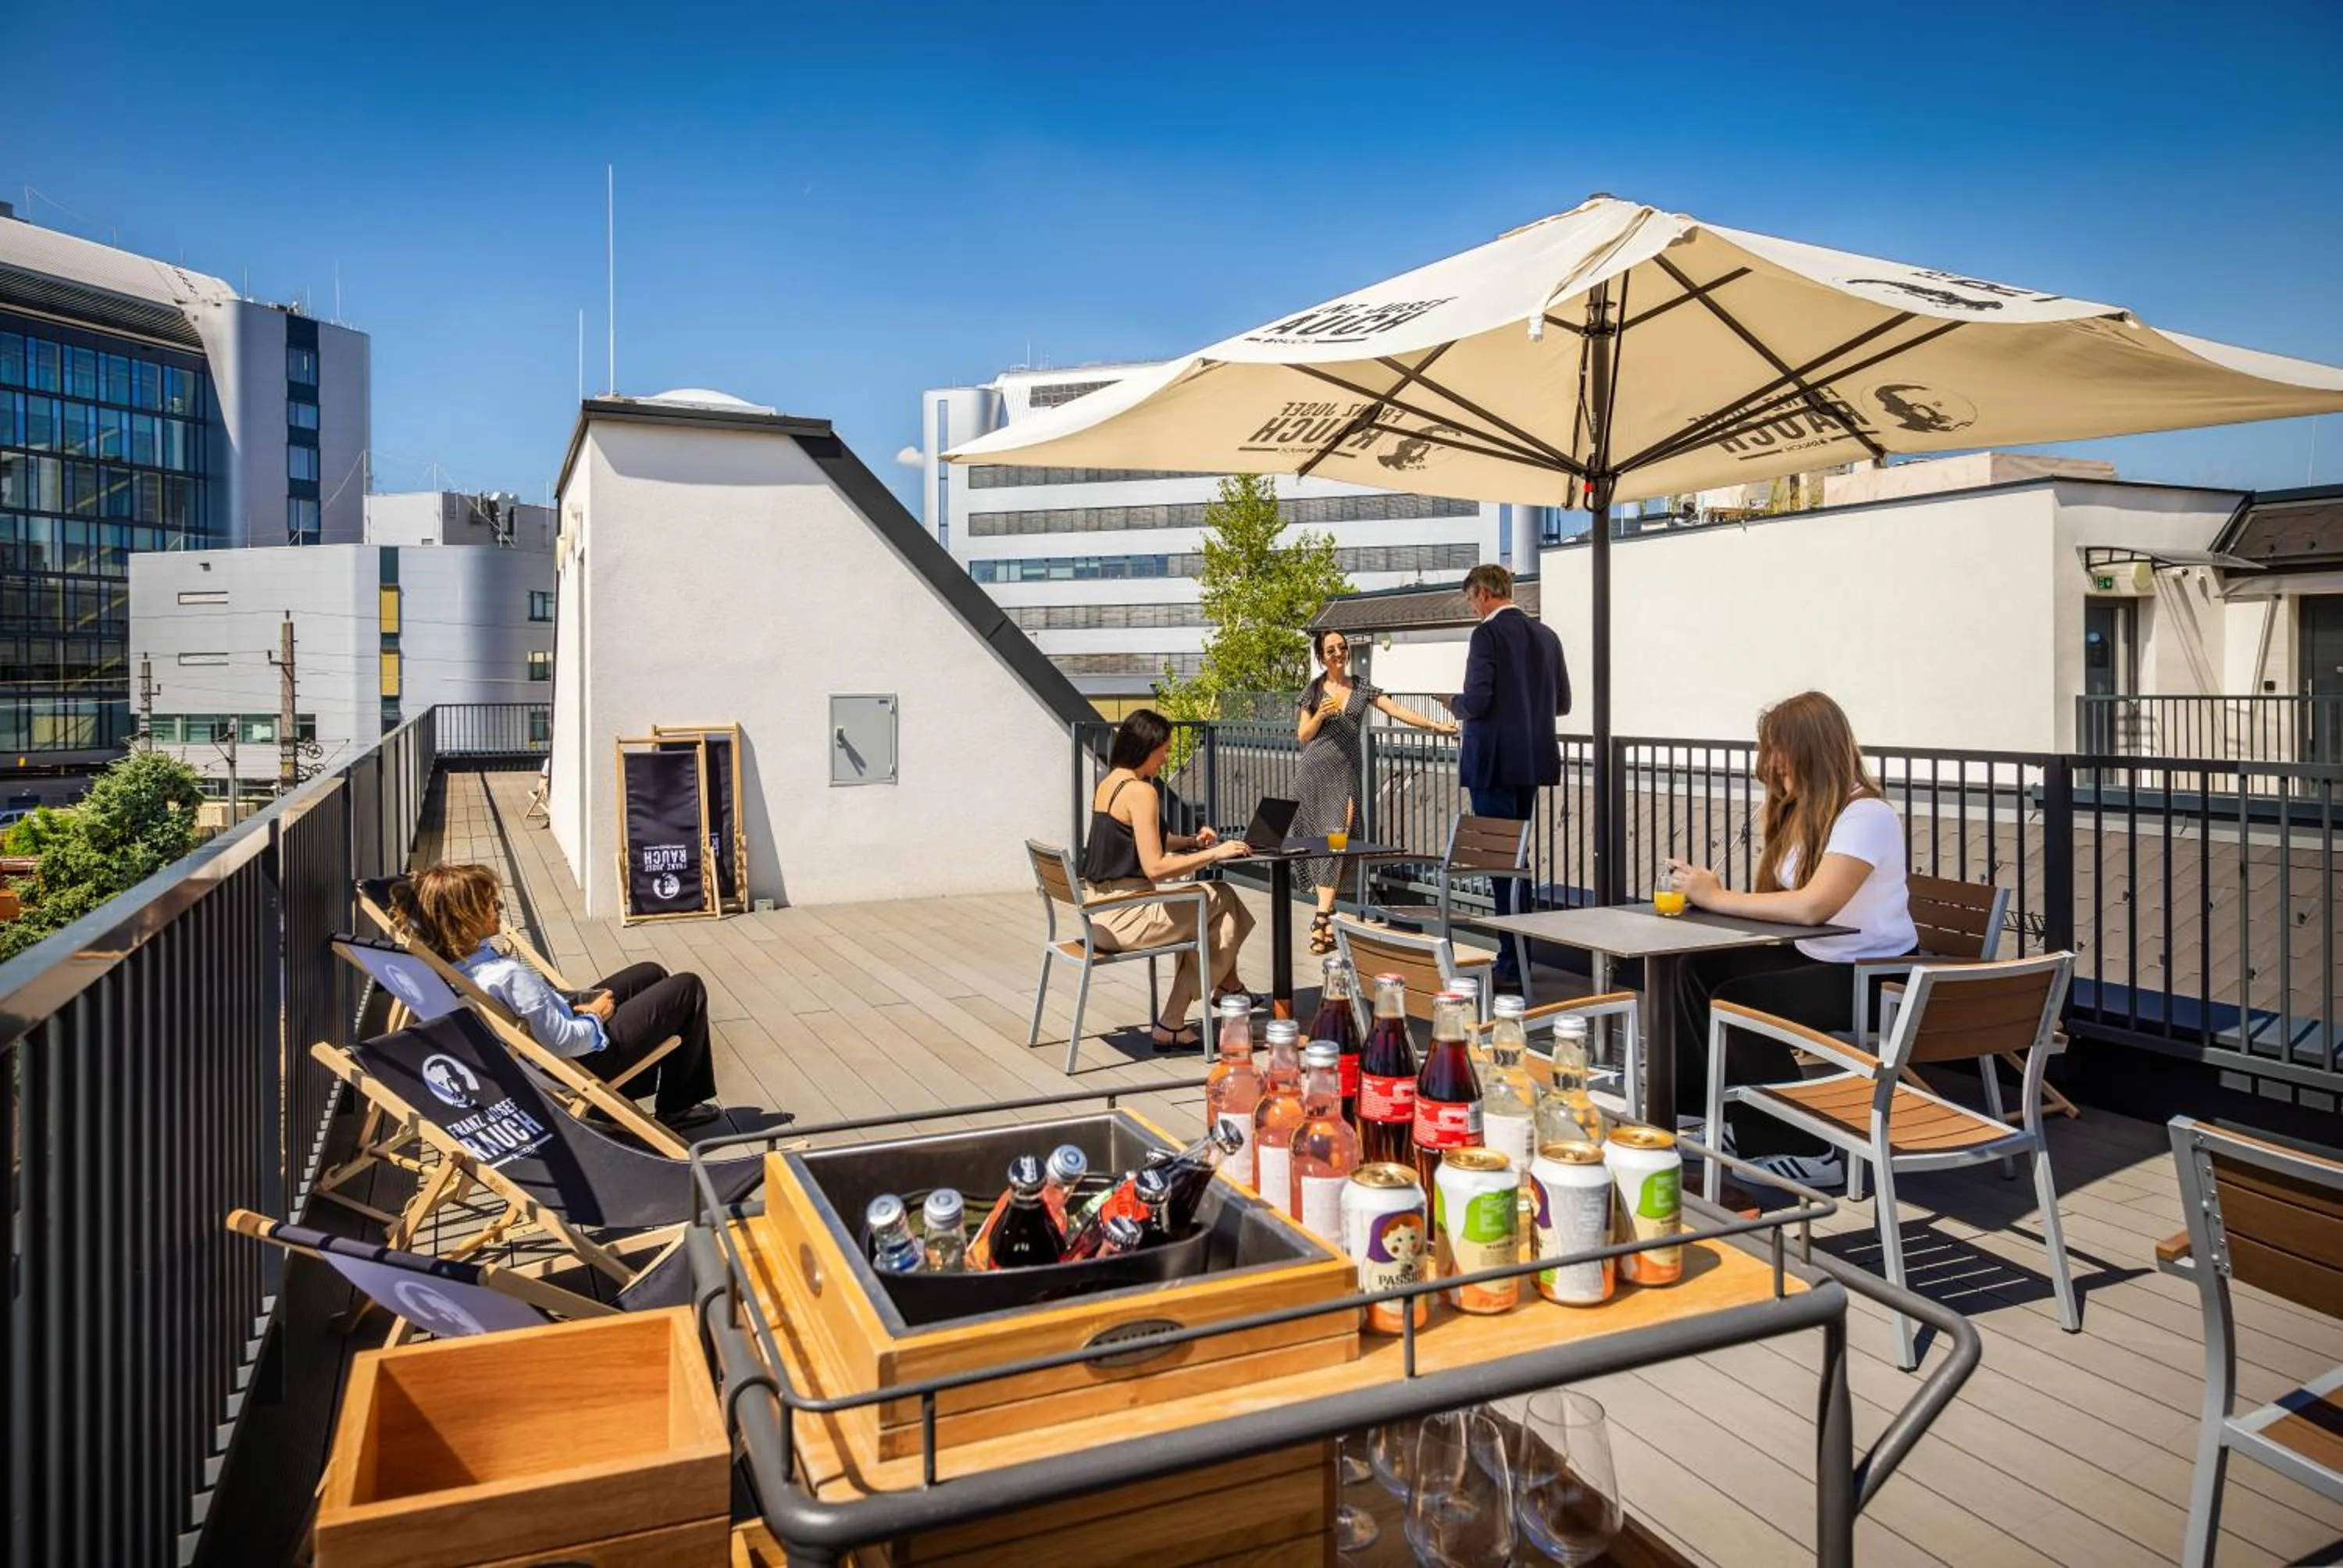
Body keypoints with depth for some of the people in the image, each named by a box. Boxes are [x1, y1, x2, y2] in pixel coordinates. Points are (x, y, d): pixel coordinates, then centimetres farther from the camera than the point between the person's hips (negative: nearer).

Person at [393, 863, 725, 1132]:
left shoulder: (455, 963, -12)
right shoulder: (507, 974, -38)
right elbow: (562, 1041, -33)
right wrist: (596, 1018, -11)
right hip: (584, 1058, -9)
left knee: (651, 974, 24)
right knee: (687, 988, 1)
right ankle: (678, 1109, 15)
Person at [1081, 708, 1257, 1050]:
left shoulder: (1107, 784, 11)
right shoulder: (1141, 792, -18)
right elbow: (1155, 867, -23)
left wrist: (1191, 841, 15)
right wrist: (1214, 853, -15)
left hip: (1101, 908, 9)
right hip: (1126, 916, -9)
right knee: (1222, 900, 5)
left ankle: (1227, 986, 32)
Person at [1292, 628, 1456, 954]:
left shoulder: (1362, 689, 9)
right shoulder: (1313, 691, 8)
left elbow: (1397, 711, -1)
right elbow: (1303, 736, 8)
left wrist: (1435, 725, -12)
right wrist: (1321, 714, -10)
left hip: (1346, 773, 0)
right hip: (1314, 772, 0)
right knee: (1317, 840, -4)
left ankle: (1321, 919, -14)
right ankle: (1329, 914, 5)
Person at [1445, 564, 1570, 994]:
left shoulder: (1488, 634, -13)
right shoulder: (1546, 635, 10)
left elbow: (1477, 700, -20)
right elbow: (1562, 702, 13)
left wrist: (1455, 703, 1)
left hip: (1495, 762, -8)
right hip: (1533, 761, 8)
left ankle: (1512, 967, -1)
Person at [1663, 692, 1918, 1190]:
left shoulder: (1865, 816, -18)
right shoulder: (1803, 811, 11)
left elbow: (1811, 906, -30)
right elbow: (1780, 900, 4)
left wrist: (1718, 898, -23)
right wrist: (1709, 894, -14)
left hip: (1875, 976, -8)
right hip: (1814, 958, 8)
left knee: (1736, 1001, -24)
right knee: (1696, 970, -9)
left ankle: (1808, 1151, -10)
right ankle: (1697, 1109, 3)